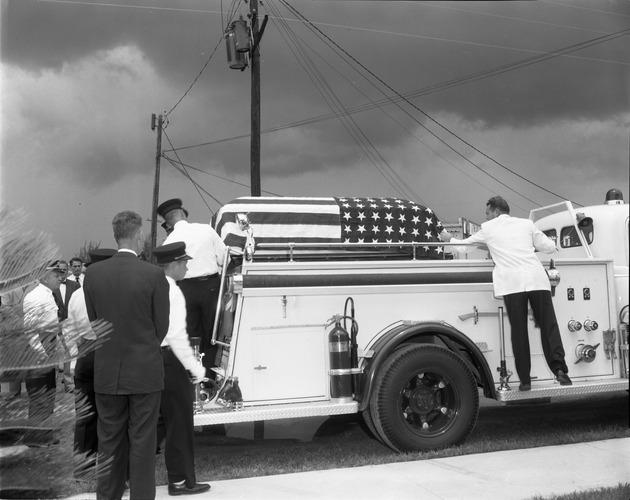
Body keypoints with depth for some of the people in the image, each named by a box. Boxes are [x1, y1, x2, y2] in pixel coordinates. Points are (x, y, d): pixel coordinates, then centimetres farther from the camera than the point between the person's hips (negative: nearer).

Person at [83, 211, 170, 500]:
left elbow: (93, 321, 5)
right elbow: (162, 327, -4)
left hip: (106, 372, 3)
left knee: (109, 443, 14)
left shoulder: (93, 273, -2)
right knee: (142, 444, 7)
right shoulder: (154, 275, -12)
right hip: (144, 372, -3)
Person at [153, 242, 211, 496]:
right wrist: (195, 367, -13)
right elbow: (177, 336, -21)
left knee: (157, 420, 19)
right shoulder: (172, 292, -17)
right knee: (179, 423, 5)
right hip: (169, 360, -8)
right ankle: (181, 481, 16)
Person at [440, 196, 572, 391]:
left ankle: (525, 379, 3)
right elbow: (549, 247, 21)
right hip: (537, 279, 2)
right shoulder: (526, 224, 19)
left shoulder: (488, 228, 14)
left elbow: (466, 244, 27)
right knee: (548, 325, 3)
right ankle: (559, 367, -11)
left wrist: (450, 239, 46)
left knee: (519, 331, 2)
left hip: (511, 283, -2)